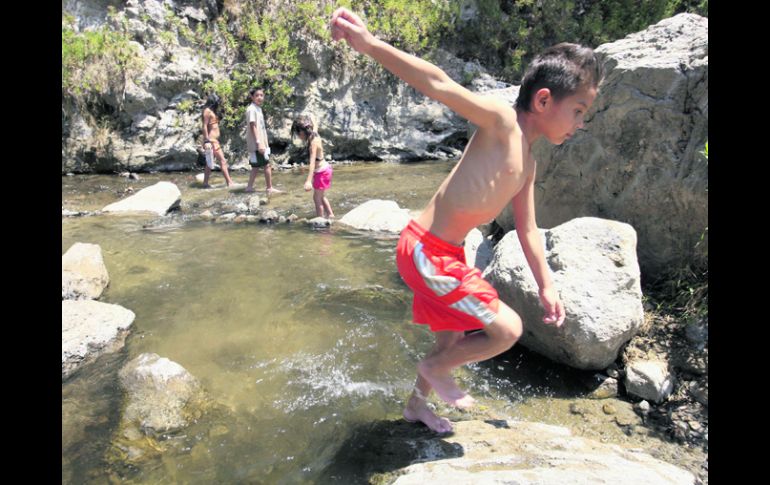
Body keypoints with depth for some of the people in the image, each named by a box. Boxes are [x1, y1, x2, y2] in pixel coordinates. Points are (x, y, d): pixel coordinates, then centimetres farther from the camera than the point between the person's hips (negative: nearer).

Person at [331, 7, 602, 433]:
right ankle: (435, 369, 21)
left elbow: (527, 229, 19)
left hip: (446, 254, 9)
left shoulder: (527, 162, 12)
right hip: (426, 252, -9)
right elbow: (439, 85, -27)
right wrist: (369, 44, -39)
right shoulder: (501, 121, -14)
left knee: (452, 342, 24)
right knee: (507, 330, -3)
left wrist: (546, 286, 23)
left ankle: (416, 405, 47)